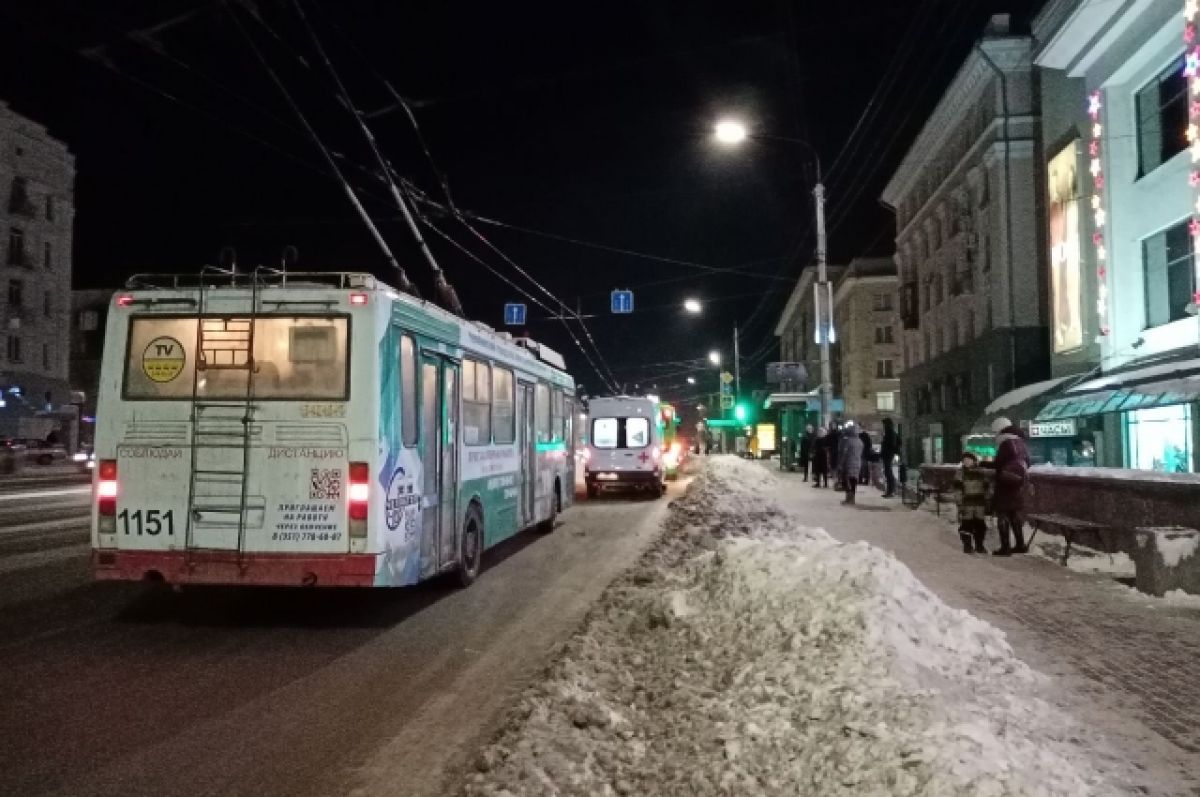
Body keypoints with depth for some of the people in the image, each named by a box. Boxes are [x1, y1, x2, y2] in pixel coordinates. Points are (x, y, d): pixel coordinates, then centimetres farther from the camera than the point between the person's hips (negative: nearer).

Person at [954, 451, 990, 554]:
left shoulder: (980, 473, 10)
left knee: (980, 525, 8)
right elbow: (957, 489, -6)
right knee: (966, 525, -4)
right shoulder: (960, 473, -1)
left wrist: (986, 501, 12)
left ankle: (979, 545, 20)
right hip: (966, 503, -4)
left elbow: (985, 488, 16)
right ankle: (967, 545, 5)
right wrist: (959, 501, -13)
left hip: (980, 503, 4)